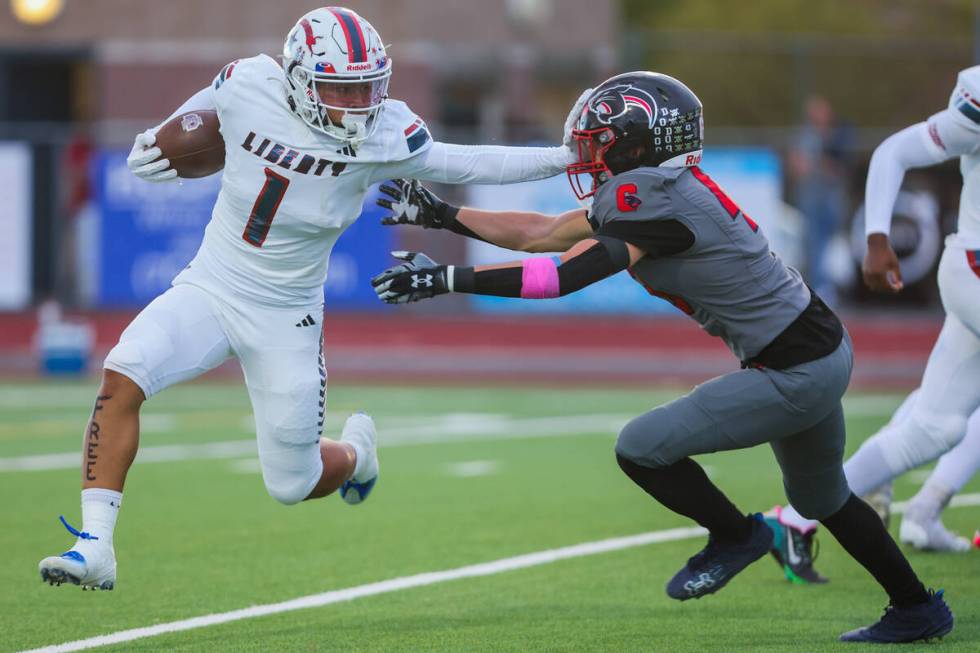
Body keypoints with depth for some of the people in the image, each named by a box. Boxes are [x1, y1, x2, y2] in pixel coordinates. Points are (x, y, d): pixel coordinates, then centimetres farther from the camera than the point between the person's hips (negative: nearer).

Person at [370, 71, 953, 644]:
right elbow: (541, 233, 13)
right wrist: (441, 216, 13)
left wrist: (447, 279, -22)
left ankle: (735, 536, 12)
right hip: (822, 352, 10)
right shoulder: (654, 189, 6)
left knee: (642, 449, -9)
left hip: (796, 375, -10)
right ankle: (918, 609, 39)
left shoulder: (655, 201, -22)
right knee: (821, 497, 27)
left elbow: (564, 276, -25)